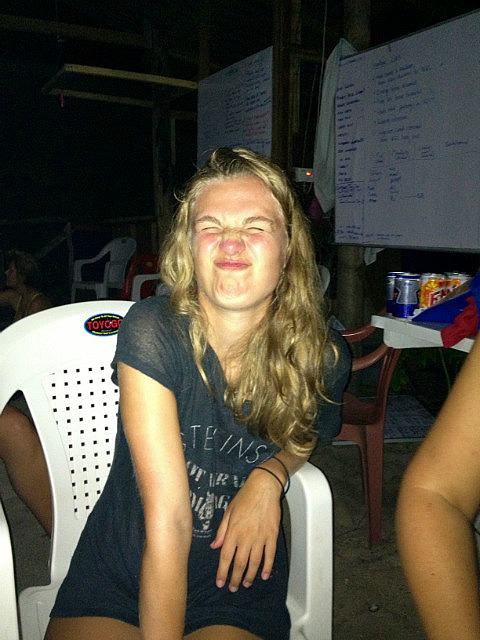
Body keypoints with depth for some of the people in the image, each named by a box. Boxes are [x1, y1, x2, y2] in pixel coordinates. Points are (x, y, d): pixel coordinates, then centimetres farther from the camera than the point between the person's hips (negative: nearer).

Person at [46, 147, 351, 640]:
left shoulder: (322, 359, -10)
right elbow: (168, 520, -20)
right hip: (114, 586, -1)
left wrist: (269, 476, -6)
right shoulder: (151, 331, -18)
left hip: (238, 588, 2)